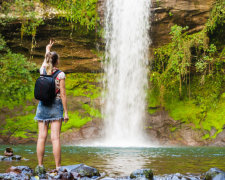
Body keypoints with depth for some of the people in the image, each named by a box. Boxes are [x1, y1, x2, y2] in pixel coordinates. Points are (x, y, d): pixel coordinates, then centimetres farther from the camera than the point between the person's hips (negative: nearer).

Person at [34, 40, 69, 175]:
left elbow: (45, 61, 27)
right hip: (56, 106, -3)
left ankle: (40, 166, 2)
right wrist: (66, 112, -4)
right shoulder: (60, 75, -8)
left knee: (42, 137, 3)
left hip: (42, 106, 4)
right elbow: (63, 94, -9)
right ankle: (58, 167, -7)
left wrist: (48, 49, 47)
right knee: (55, 137, -6)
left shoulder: (43, 70, 3)